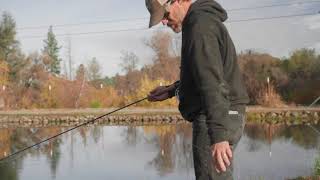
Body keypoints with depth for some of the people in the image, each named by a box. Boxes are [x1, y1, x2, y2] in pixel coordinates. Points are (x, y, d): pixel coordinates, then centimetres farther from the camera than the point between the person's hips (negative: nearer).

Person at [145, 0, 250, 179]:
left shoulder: (200, 24, -15)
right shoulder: (204, 19, 18)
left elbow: (213, 82, -26)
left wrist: (219, 135, -33)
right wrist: (172, 90, 18)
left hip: (217, 119, -11)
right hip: (224, 117, 11)